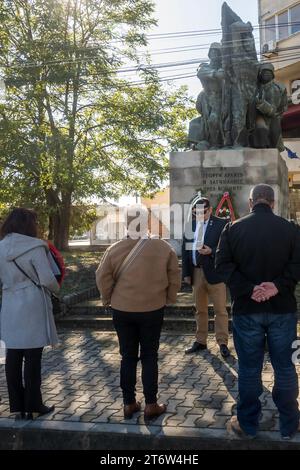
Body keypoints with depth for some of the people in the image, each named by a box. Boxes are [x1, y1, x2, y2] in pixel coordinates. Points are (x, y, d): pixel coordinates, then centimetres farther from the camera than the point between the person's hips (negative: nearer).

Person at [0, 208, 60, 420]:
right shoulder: (34, 246, -14)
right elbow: (47, 279, -15)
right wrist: (56, 288, 4)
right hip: (32, 308, -6)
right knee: (32, 357, 3)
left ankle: (17, 406, 18)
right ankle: (33, 406, 12)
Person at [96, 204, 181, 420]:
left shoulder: (115, 249, -6)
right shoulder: (163, 248, -7)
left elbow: (103, 277, -4)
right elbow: (174, 276, -2)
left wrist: (109, 299, 10)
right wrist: (169, 299, 12)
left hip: (122, 310, 1)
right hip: (153, 310, -1)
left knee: (128, 357, 12)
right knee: (149, 357, 9)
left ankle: (129, 403, 19)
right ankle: (151, 405, 13)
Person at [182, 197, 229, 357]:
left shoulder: (221, 224, -5)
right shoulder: (190, 225, 8)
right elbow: (185, 249, 10)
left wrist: (211, 251, -25)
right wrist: (186, 273, 6)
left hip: (214, 272, -4)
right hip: (196, 272, 5)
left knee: (220, 310, 2)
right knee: (200, 310, 14)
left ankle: (223, 343, 11)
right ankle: (200, 341, 25)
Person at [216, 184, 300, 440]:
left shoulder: (233, 228, -3)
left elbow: (224, 264, -9)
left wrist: (249, 289, -14)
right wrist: (278, 286, -16)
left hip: (246, 309, 0)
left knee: (249, 368, 11)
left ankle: (248, 424, 23)